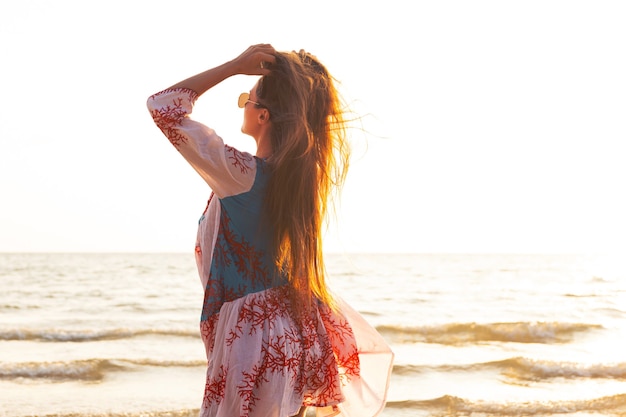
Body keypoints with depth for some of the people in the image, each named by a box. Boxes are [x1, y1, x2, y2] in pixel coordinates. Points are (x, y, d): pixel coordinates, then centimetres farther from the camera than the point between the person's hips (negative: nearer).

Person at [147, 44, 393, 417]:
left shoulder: (239, 173, -19)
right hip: (302, 329, 6)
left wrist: (235, 66, -12)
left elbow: (163, 106, -14)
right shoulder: (311, 172, -2)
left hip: (251, 334, -6)